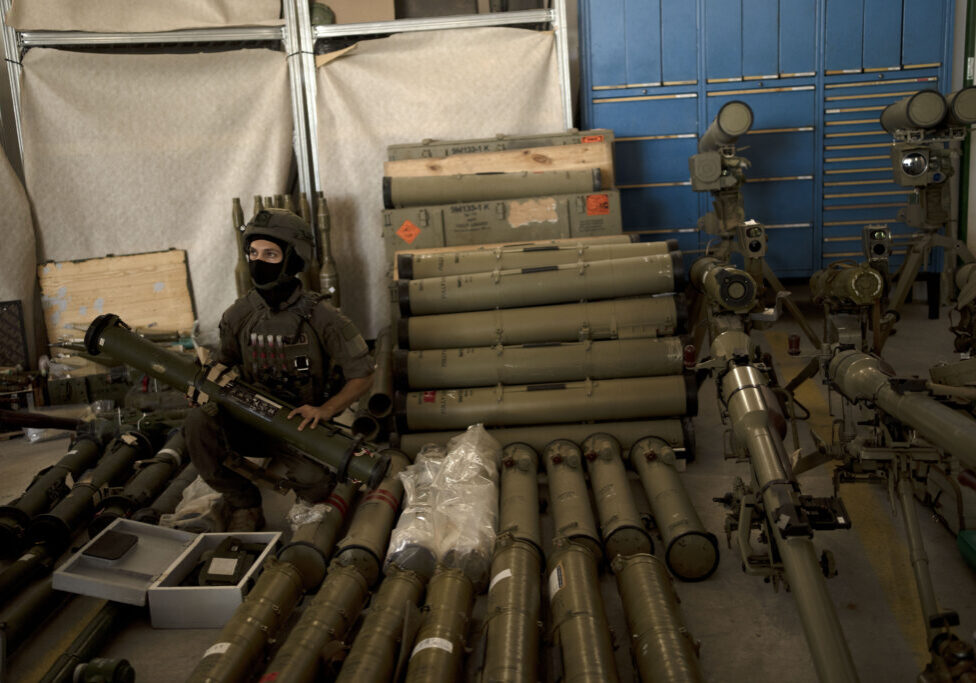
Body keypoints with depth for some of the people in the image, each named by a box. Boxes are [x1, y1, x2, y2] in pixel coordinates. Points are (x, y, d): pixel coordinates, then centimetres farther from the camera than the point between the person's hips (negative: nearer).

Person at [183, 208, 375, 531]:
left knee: (313, 486, -31)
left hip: (303, 426, -3)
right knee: (199, 422, -25)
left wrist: (323, 410, -23)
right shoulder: (239, 315, -1)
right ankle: (244, 505, -5)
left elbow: (363, 376, -8)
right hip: (255, 425, 3)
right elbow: (224, 365, 13)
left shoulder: (320, 317, -12)